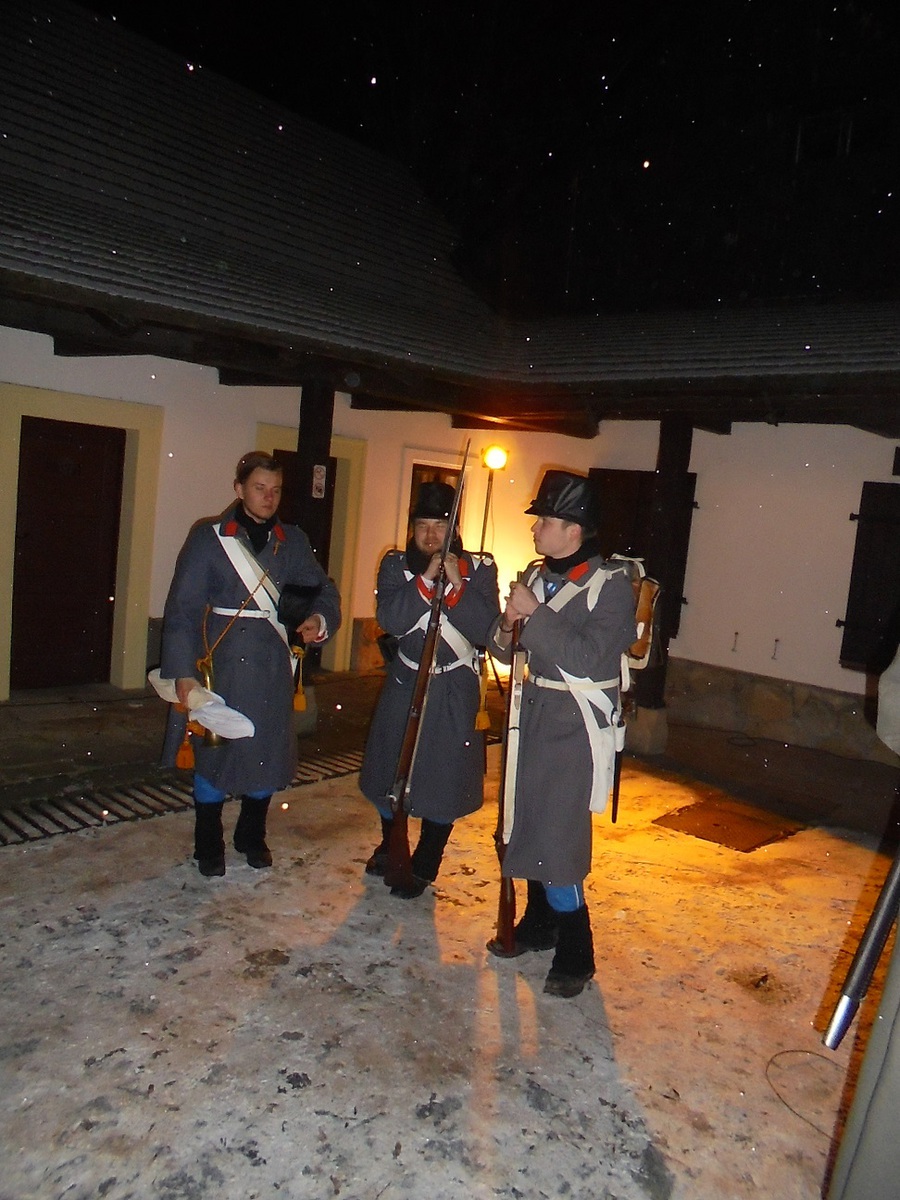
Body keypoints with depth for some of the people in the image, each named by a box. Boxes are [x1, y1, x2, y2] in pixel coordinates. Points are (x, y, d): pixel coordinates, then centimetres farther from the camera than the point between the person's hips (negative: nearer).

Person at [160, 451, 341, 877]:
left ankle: (252, 835, 33)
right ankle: (208, 845, 27)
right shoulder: (208, 538, -3)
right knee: (214, 751, 6)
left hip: (273, 667, 3)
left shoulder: (293, 542, 8)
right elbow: (182, 609, -6)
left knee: (269, 752, 10)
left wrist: (318, 619, -13)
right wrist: (183, 672, -13)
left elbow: (323, 590, 10)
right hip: (222, 665, -3)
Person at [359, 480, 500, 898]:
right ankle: (390, 844, 40)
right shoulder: (396, 564, -1)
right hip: (404, 683, 2)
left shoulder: (479, 569, -5)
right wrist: (426, 579, -25)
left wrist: (457, 586, -25)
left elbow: (487, 631, -16)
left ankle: (424, 865, 23)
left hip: (454, 690, -2)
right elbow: (389, 620, -17)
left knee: (444, 777, 3)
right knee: (389, 768, 14)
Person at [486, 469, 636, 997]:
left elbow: (588, 657, -23)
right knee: (530, 825, 13)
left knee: (557, 838, -7)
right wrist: (506, 628, -6)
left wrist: (535, 615, -20)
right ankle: (538, 924, 32)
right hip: (534, 716, 7)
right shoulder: (537, 577, 10)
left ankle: (575, 957, 8)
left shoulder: (612, 584, -11)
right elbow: (510, 651, 16)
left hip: (575, 728, -7)